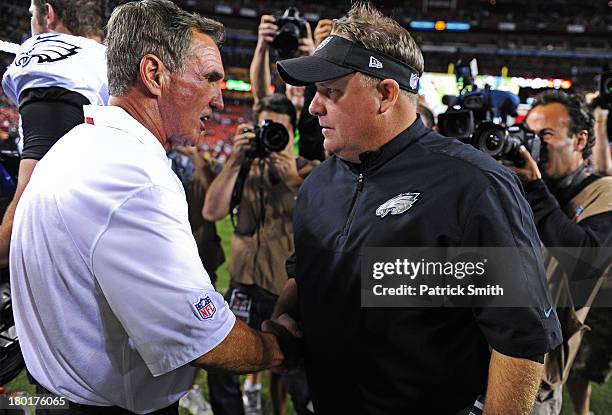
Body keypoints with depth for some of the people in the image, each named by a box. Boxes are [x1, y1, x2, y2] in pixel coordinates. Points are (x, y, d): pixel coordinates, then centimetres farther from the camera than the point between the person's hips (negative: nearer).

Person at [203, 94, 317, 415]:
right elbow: (211, 212, -7)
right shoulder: (246, 169, 7)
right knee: (220, 372, 7)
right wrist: (234, 162, -15)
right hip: (245, 288, 3)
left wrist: (293, 179, -26)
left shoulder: (308, 172, -1)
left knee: (299, 385, 6)